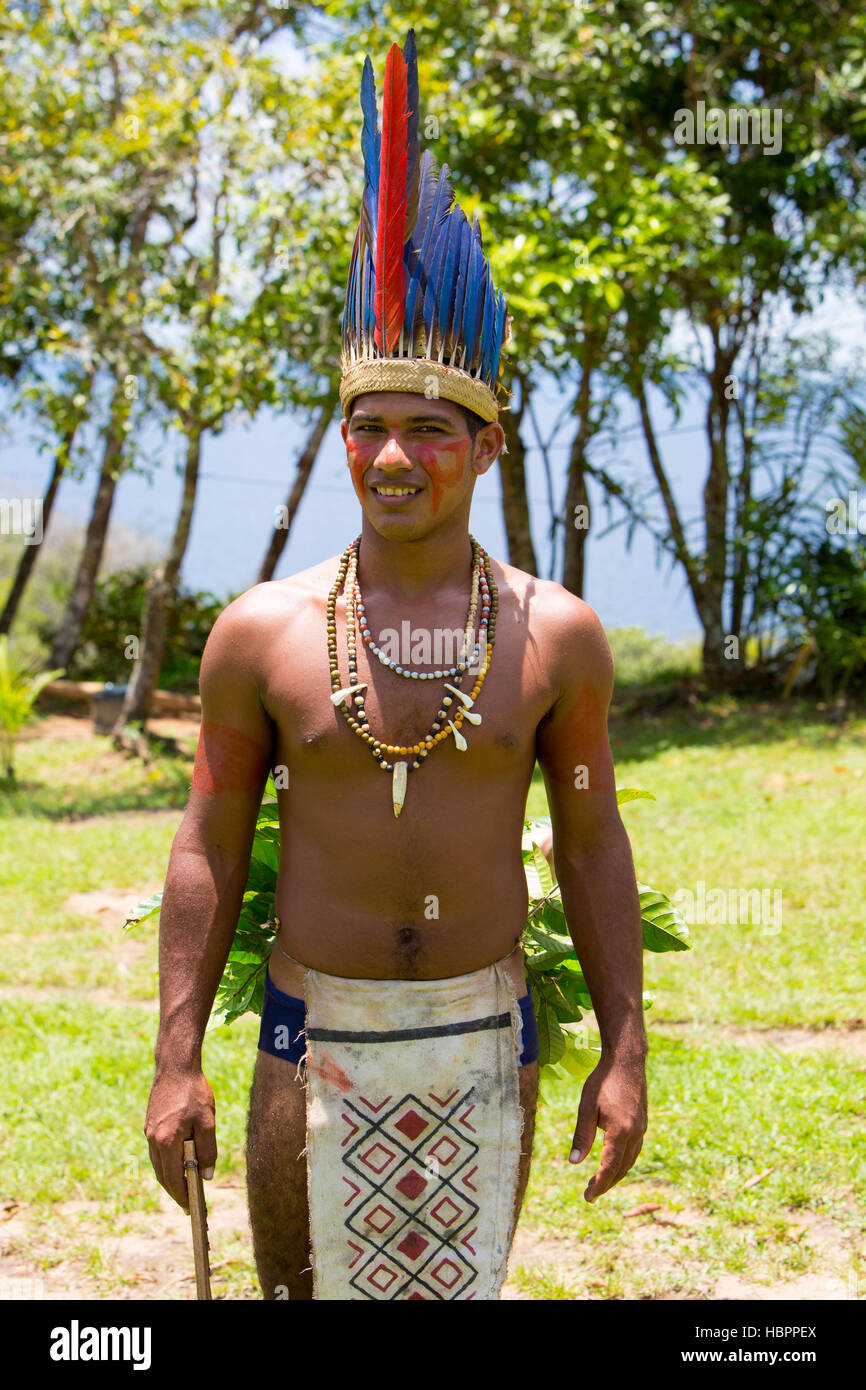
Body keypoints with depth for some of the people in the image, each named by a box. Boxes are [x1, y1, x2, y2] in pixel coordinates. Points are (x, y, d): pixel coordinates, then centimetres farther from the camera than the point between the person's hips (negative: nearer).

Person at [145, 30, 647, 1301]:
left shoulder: (557, 634, -4)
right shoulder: (261, 633, -6)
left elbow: (593, 846, 1)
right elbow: (209, 850, -2)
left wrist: (624, 1053, -1)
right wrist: (176, 1062, -5)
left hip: (485, 1040, 1)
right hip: (316, 1039, 0)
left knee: (462, 1284, 15)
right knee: (304, 1284, 10)